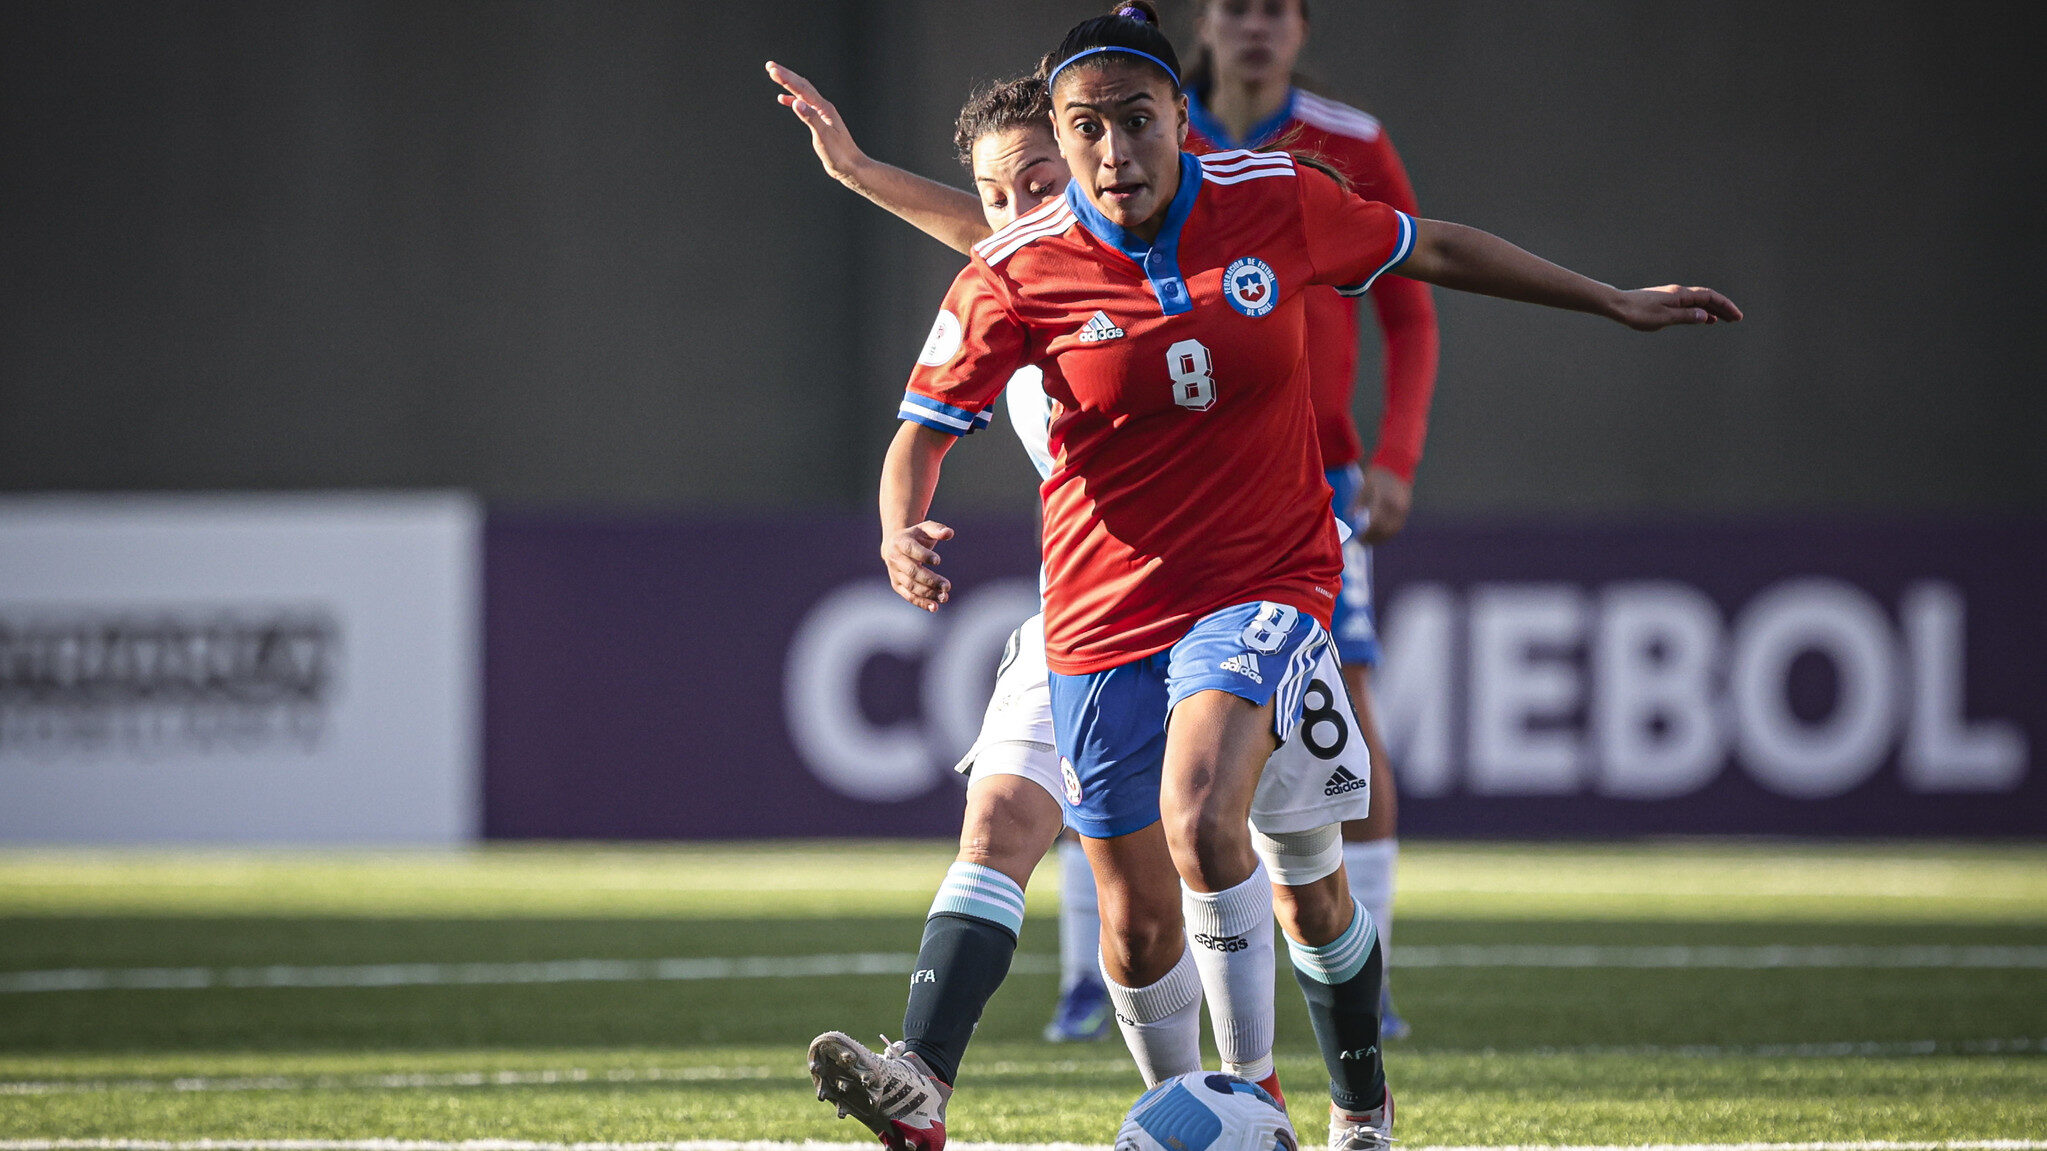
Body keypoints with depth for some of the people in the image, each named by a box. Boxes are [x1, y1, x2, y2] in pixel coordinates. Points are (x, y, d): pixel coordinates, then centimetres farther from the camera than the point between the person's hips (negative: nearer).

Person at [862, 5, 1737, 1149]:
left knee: (1201, 820, -27)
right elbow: (928, 424, -1)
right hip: (1103, 613, 1)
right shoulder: (1016, 273, -10)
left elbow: (1430, 249, 10)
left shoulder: (1273, 199, -6)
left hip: (1266, 583, -1)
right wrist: (905, 531, -24)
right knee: (1139, 925, 6)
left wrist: (1617, 303, 18)